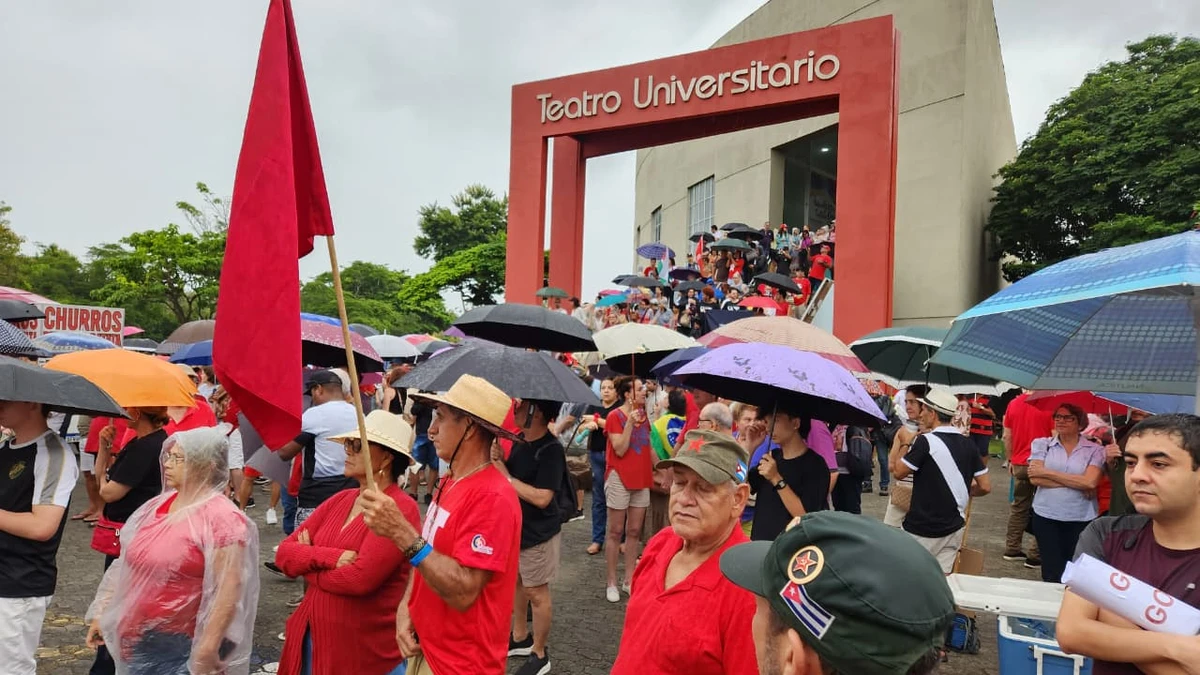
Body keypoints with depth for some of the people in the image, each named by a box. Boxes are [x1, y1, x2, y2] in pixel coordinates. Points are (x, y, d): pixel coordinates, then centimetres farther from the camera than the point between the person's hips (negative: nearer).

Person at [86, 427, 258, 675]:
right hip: (139, 640, 7)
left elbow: (229, 589, -22)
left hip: (184, 648, -7)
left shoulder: (220, 517, -18)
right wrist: (102, 613, 15)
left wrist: (208, 650, -23)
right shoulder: (156, 506, 7)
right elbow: (127, 566, 16)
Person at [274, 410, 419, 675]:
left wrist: (309, 562, -8)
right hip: (312, 635, 7)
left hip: (364, 649, -7)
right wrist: (330, 557, -18)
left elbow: (361, 578, -26)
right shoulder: (339, 500, 6)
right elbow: (284, 553, 1)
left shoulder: (401, 508, -18)